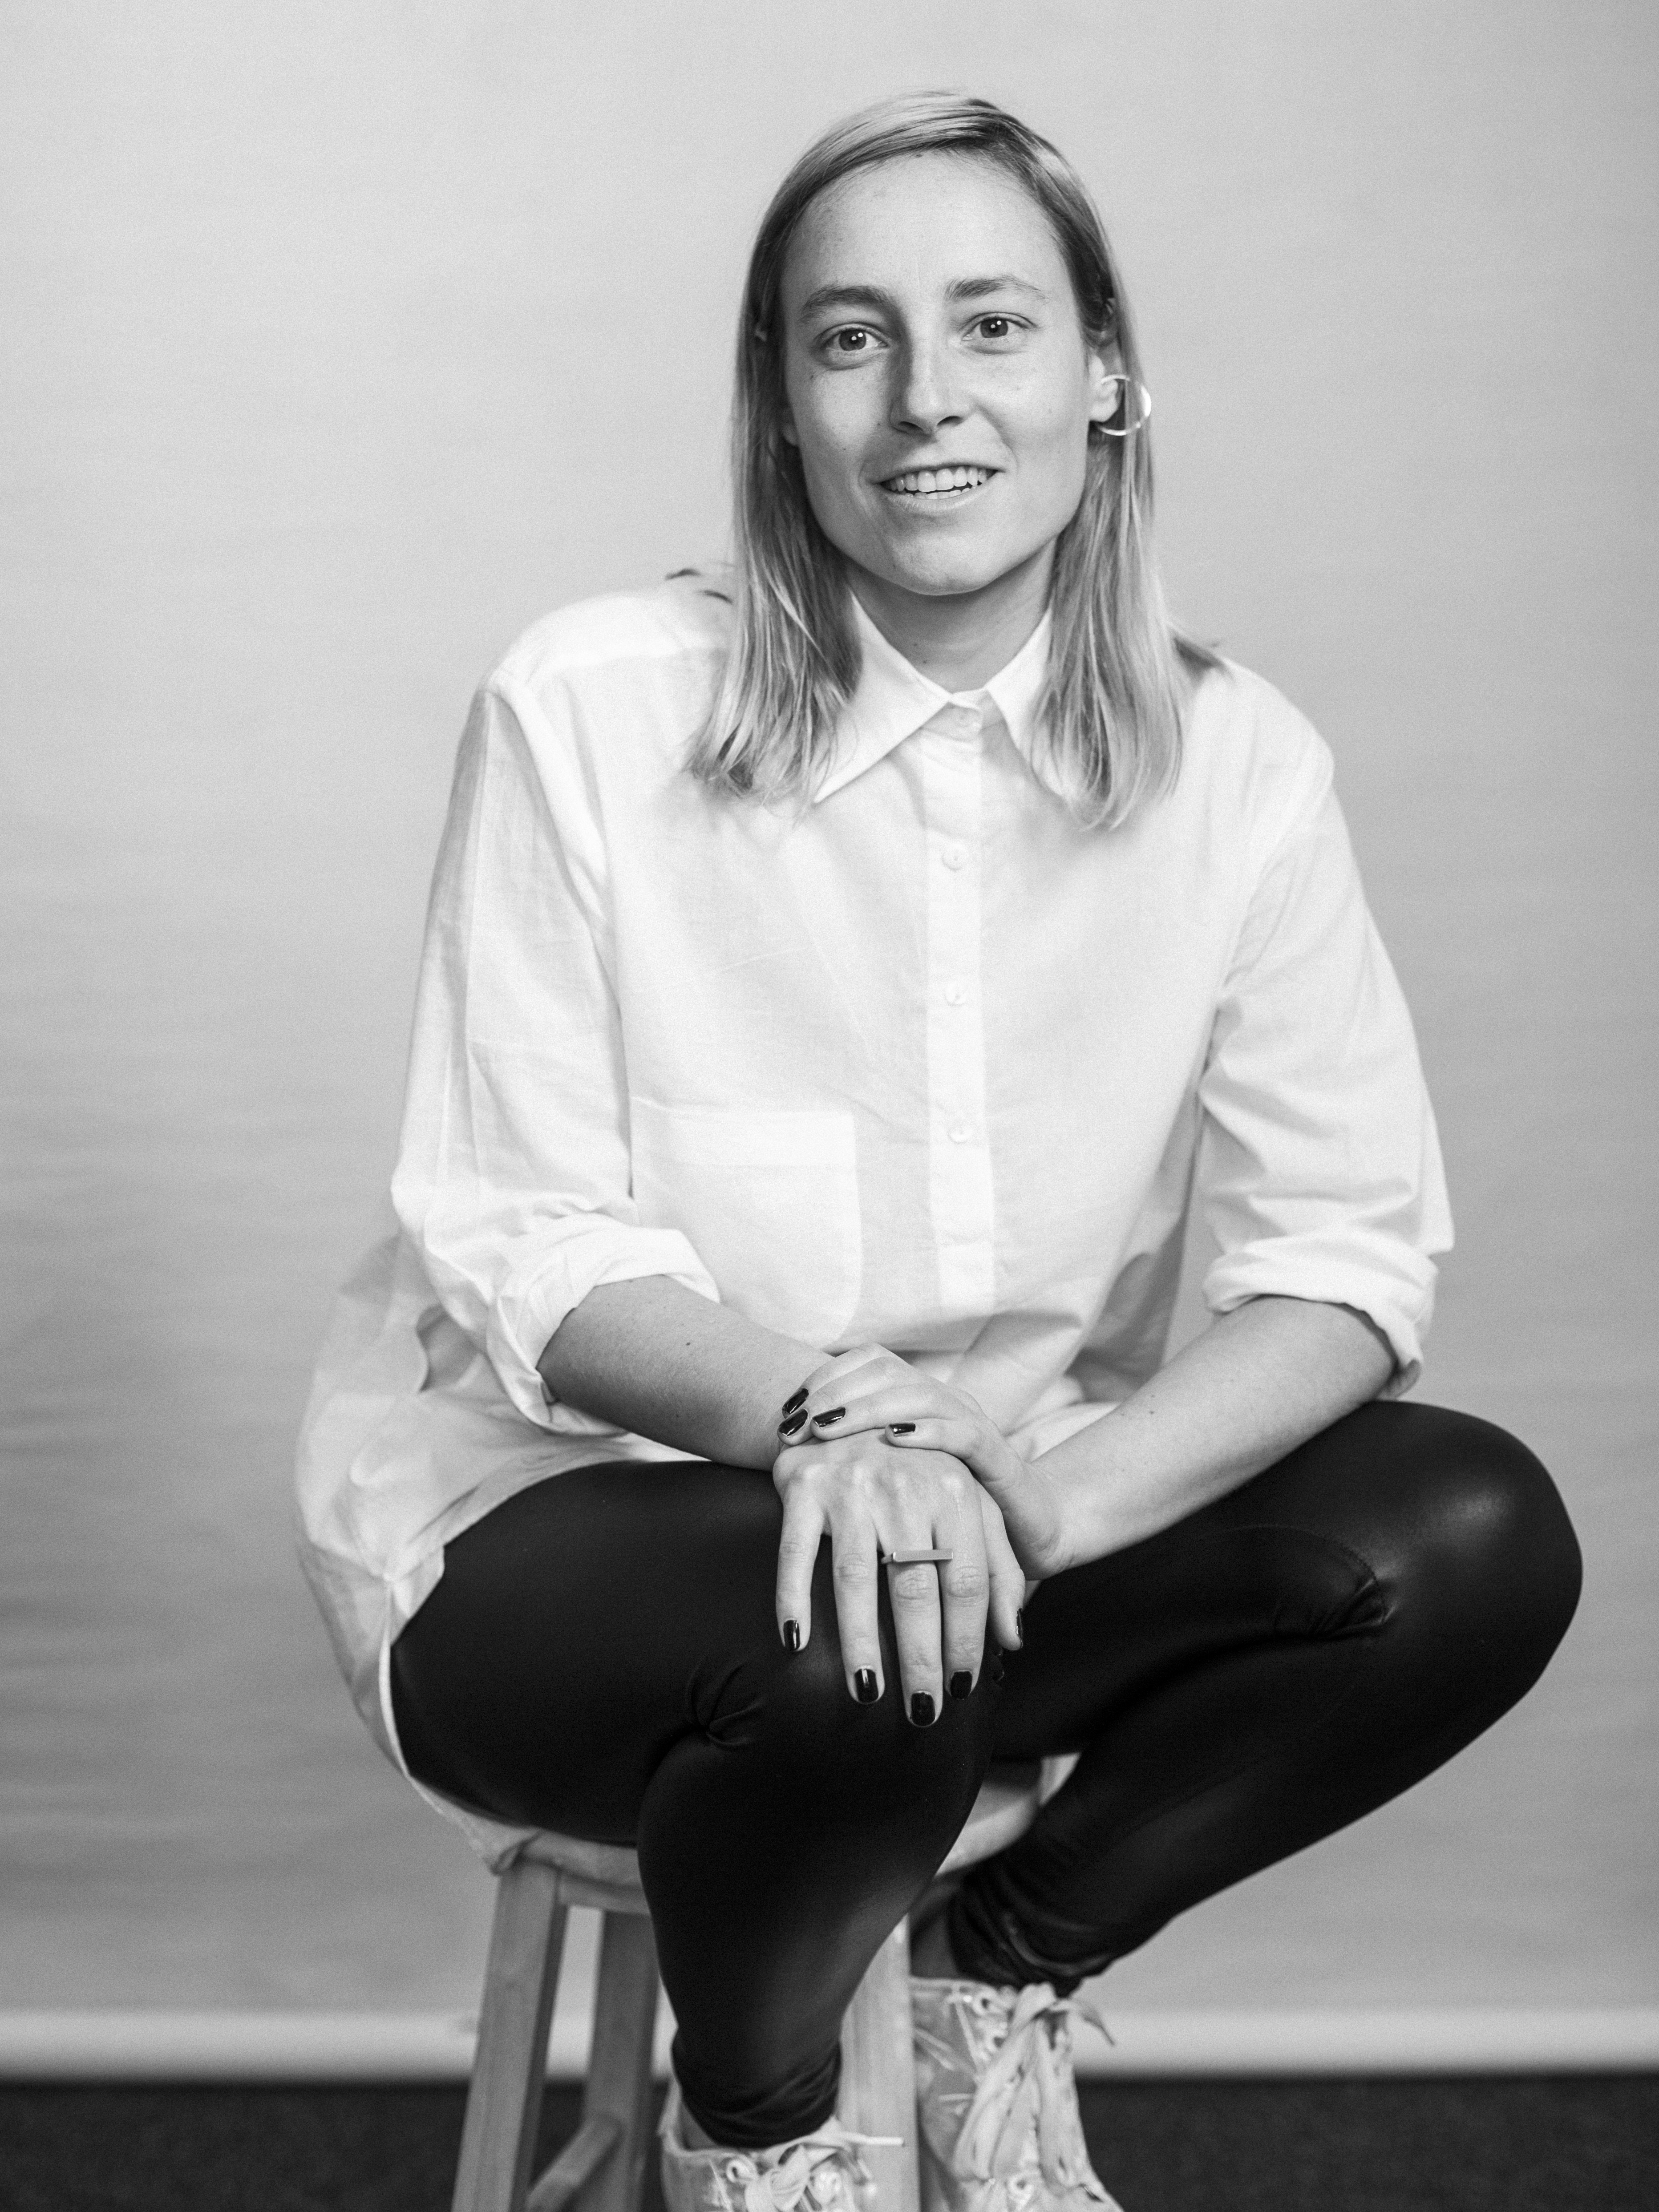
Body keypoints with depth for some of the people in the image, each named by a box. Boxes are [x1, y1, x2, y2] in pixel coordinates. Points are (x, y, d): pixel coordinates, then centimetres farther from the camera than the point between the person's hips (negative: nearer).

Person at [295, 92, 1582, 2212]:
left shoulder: (1232, 762, -5)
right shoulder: (588, 713, -14)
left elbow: (1352, 1245, -8)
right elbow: (518, 1246, -13)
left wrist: (1043, 1499, -26)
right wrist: (822, 1414, -33)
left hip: (1013, 1505, 4)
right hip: (568, 1510, -3)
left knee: (1478, 1537, -17)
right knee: (859, 1635, -35)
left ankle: (998, 1976, 7)